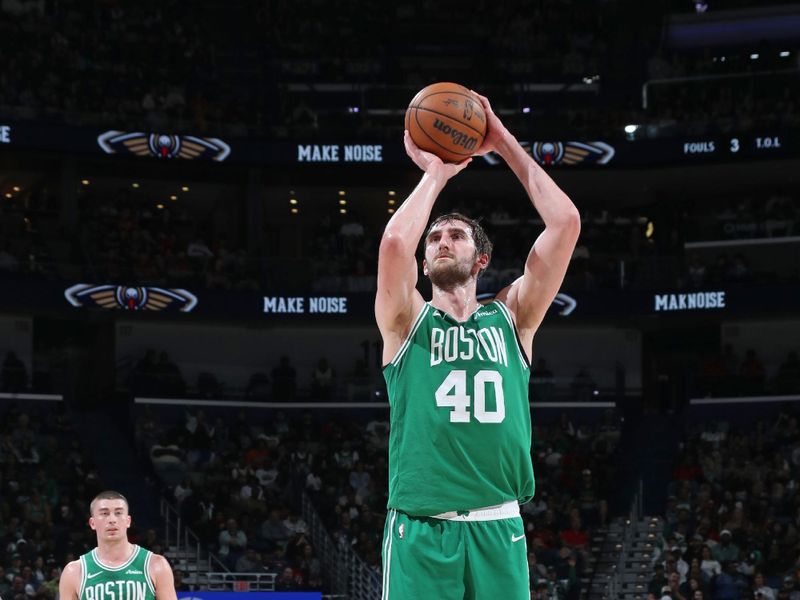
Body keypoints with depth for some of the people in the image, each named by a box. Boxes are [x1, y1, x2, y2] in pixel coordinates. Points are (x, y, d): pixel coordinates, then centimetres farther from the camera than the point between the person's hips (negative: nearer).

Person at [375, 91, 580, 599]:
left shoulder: (512, 317, 13)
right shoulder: (407, 321, 8)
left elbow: (566, 223, 4)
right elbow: (394, 242, -12)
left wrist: (505, 144, 6)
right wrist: (436, 174, 2)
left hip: (498, 528, 2)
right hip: (421, 529, -2)